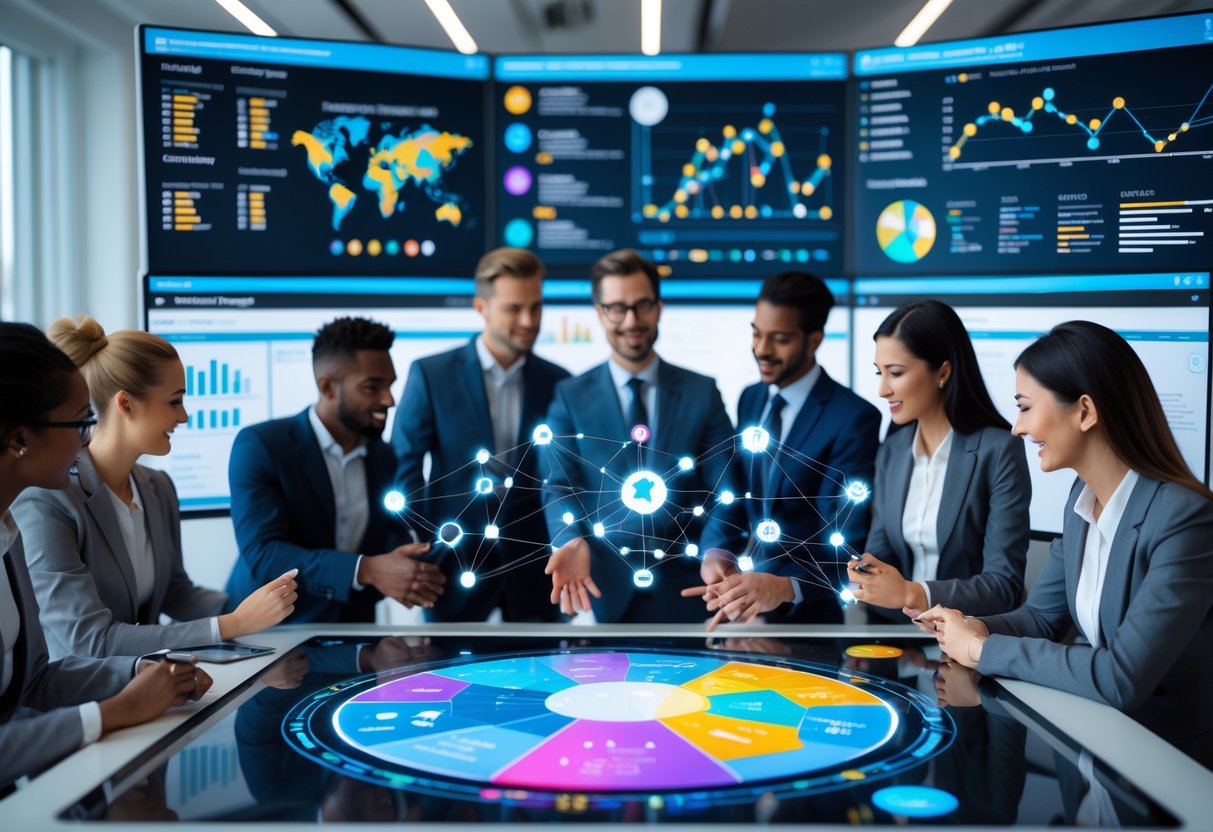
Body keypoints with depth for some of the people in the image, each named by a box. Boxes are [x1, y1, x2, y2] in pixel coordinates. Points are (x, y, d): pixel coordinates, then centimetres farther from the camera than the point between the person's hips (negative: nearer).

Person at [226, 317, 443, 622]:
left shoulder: (384, 458, 9)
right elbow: (261, 555, -19)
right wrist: (366, 571, -31)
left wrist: (411, 577, -18)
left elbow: (394, 547, 5)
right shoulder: (259, 446, -8)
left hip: (350, 634, 4)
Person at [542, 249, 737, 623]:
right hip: (601, 589, 0)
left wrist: (715, 557, -20)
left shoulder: (702, 393, 5)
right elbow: (560, 487, -3)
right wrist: (572, 542, -24)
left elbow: (723, 490, -1)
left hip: (683, 591, 1)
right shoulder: (570, 396, 4)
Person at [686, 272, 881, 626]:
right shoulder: (750, 399, 9)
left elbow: (848, 545, -18)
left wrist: (786, 588, -34)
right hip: (741, 598, 5)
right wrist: (715, 552, -8)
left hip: (806, 609, -5)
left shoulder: (853, 418, -12)